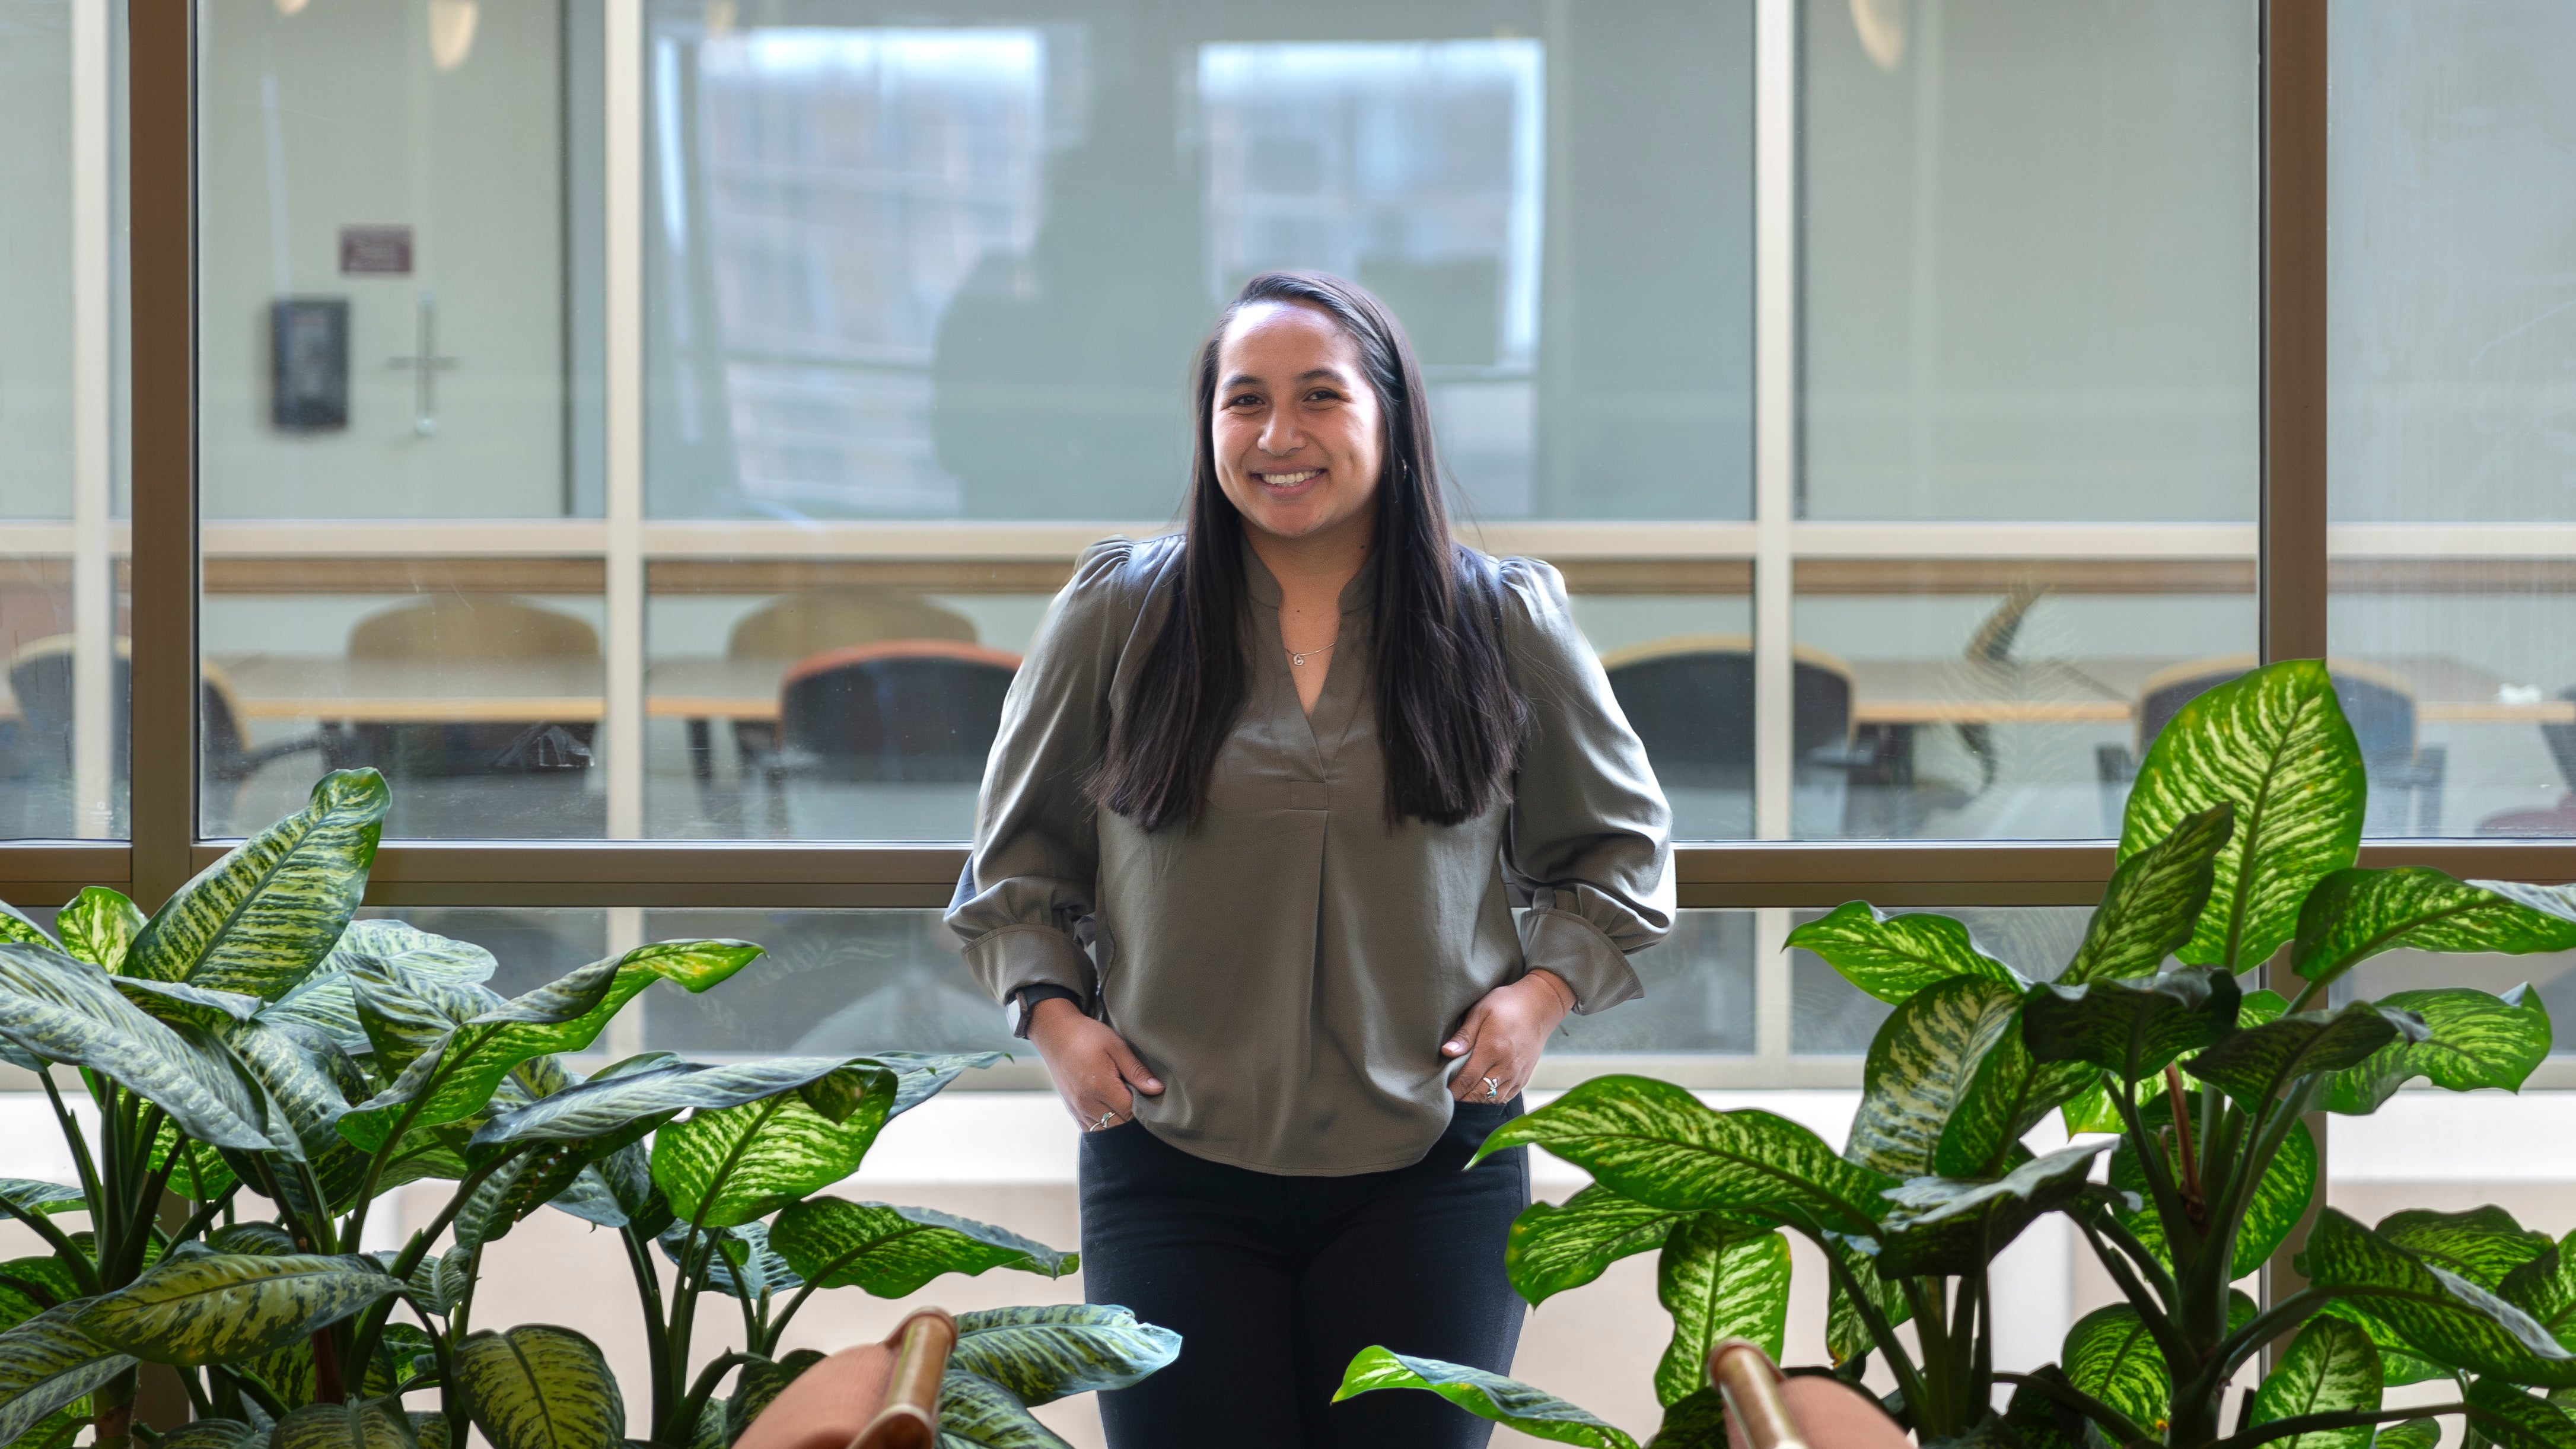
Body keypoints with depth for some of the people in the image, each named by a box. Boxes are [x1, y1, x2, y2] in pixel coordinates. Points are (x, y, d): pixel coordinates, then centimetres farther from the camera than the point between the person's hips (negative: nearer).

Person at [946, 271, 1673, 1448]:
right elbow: (1016, 851, 14)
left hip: (1431, 1170, 0)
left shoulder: (1505, 626, 4)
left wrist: (1544, 991, 1)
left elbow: (1620, 841, 17)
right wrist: (1052, 1013, -1)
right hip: (1172, 1166, 0)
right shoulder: (1115, 617, 2)